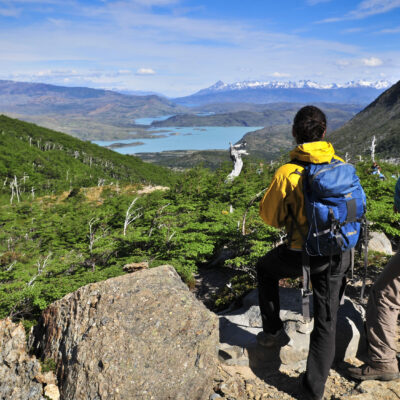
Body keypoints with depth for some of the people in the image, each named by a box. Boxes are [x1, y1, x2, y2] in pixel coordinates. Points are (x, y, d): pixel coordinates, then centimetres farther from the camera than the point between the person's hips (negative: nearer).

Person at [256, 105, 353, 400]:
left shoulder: (288, 172, -17)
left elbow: (269, 216, -6)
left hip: (302, 256, -3)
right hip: (338, 256, 4)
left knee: (265, 268, 29)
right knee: (326, 322, 15)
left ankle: (273, 331, 31)